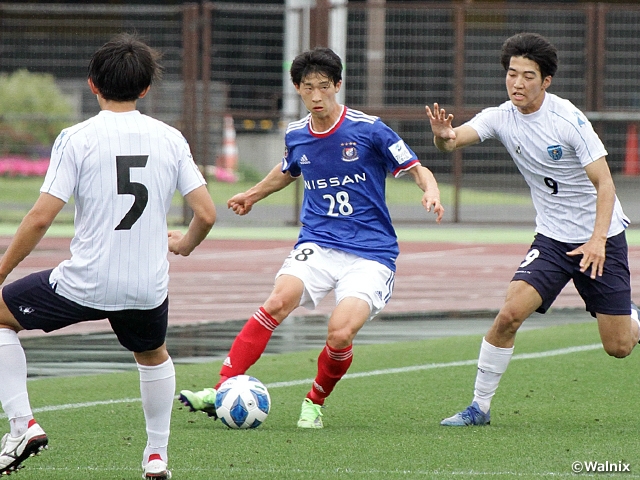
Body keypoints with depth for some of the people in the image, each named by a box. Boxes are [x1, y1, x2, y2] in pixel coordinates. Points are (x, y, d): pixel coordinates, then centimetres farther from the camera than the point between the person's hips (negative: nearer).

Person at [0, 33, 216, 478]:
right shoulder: (170, 138, 2)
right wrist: (184, 244, 23)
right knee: (153, 355, 35)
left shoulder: (77, 138, -8)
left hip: (85, 284, -4)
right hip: (148, 288, 4)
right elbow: (206, 213, 1)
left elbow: (40, 218, -12)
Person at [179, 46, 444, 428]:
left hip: (370, 253, -3)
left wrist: (431, 193, -25)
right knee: (279, 300, -27)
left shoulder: (368, 130, -7)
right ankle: (222, 390, -29)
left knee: (340, 334, -23)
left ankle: (315, 403, 7)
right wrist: (255, 194, 44)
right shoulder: (297, 135, 7)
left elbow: (418, 170, -4)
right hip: (317, 244, 3)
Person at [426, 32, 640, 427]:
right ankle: (480, 406, -6)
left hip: (601, 239, -3)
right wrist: (443, 136, -45)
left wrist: (598, 239, -30)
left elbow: (604, 183, -18)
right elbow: (454, 140, -21)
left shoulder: (568, 119, -19)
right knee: (510, 313, -19)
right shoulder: (501, 117, -6)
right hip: (552, 238, 3)